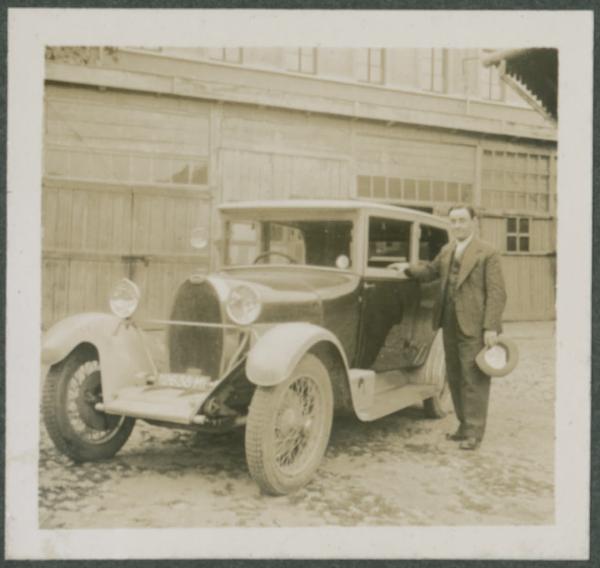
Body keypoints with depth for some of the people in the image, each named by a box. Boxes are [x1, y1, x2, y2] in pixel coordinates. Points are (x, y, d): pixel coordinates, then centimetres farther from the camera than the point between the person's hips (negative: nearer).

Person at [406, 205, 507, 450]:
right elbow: (431, 271, 29)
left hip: (474, 328, -7)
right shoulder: (446, 251, 14)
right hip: (450, 325, 7)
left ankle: (474, 432, 5)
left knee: (474, 380, -2)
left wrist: (491, 327, -16)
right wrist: (407, 267, 10)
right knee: (455, 378, 13)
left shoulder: (487, 253, -4)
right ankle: (465, 426, 25)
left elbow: (496, 293, -9)